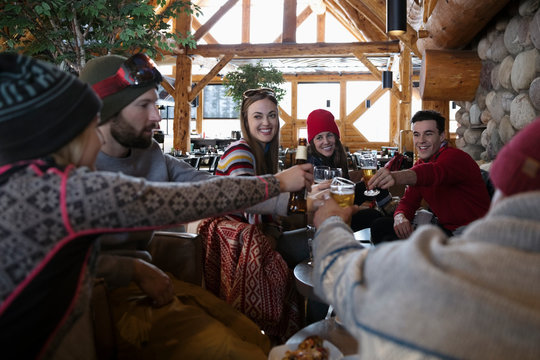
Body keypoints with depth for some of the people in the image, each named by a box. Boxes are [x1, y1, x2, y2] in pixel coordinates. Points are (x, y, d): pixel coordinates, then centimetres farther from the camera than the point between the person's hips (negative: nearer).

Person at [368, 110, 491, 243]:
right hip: (443, 227, 8)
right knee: (379, 226, 3)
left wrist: (396, 177, -61)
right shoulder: (421, 164, 11)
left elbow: (434, 172, -41)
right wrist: (400, 217, -17)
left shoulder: (455, 157, -18)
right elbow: (409, 200, 9)